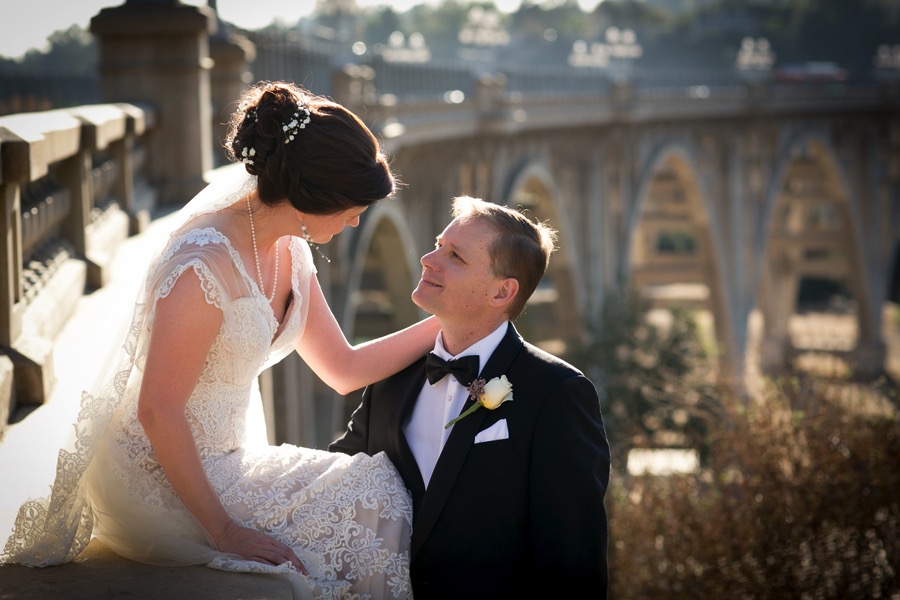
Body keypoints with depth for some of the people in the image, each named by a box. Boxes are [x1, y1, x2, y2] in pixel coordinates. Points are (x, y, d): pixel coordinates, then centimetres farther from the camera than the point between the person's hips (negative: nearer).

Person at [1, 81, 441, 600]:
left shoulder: (289, 250, 3)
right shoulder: (205, 265, -26)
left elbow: (344, 369, 10)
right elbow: (158, 412, -24)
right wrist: (223, 529, -23)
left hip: (229, 457, 9)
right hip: (161, 479, -9)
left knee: (387, 486, -8)